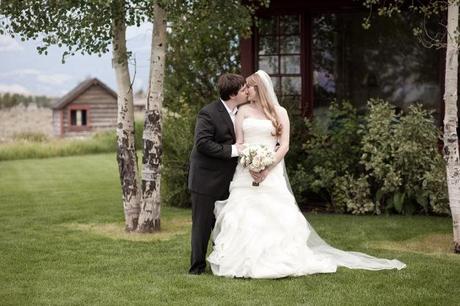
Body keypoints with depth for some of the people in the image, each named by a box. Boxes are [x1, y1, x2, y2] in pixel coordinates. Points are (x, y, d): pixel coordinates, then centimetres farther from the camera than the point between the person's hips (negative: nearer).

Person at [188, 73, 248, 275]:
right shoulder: (208, 113, -17)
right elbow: (203, 143, -24)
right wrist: (231, 150, -24)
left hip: (227, 180, 7)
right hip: (207, 179, -7)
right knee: (202, 224, 2)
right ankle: (197, 266, 12)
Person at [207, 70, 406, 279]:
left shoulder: (279, 112, 6)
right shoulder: (244, 111, 10)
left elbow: (284, 146, -1)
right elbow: (239, 143, 5)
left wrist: (266, 169, -13)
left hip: (271, 173, -1)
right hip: (246, 172, 1)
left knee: (274, 214, -7)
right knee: (243, 216, -7)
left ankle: (276, 262, 1)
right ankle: (242, 263, -3)